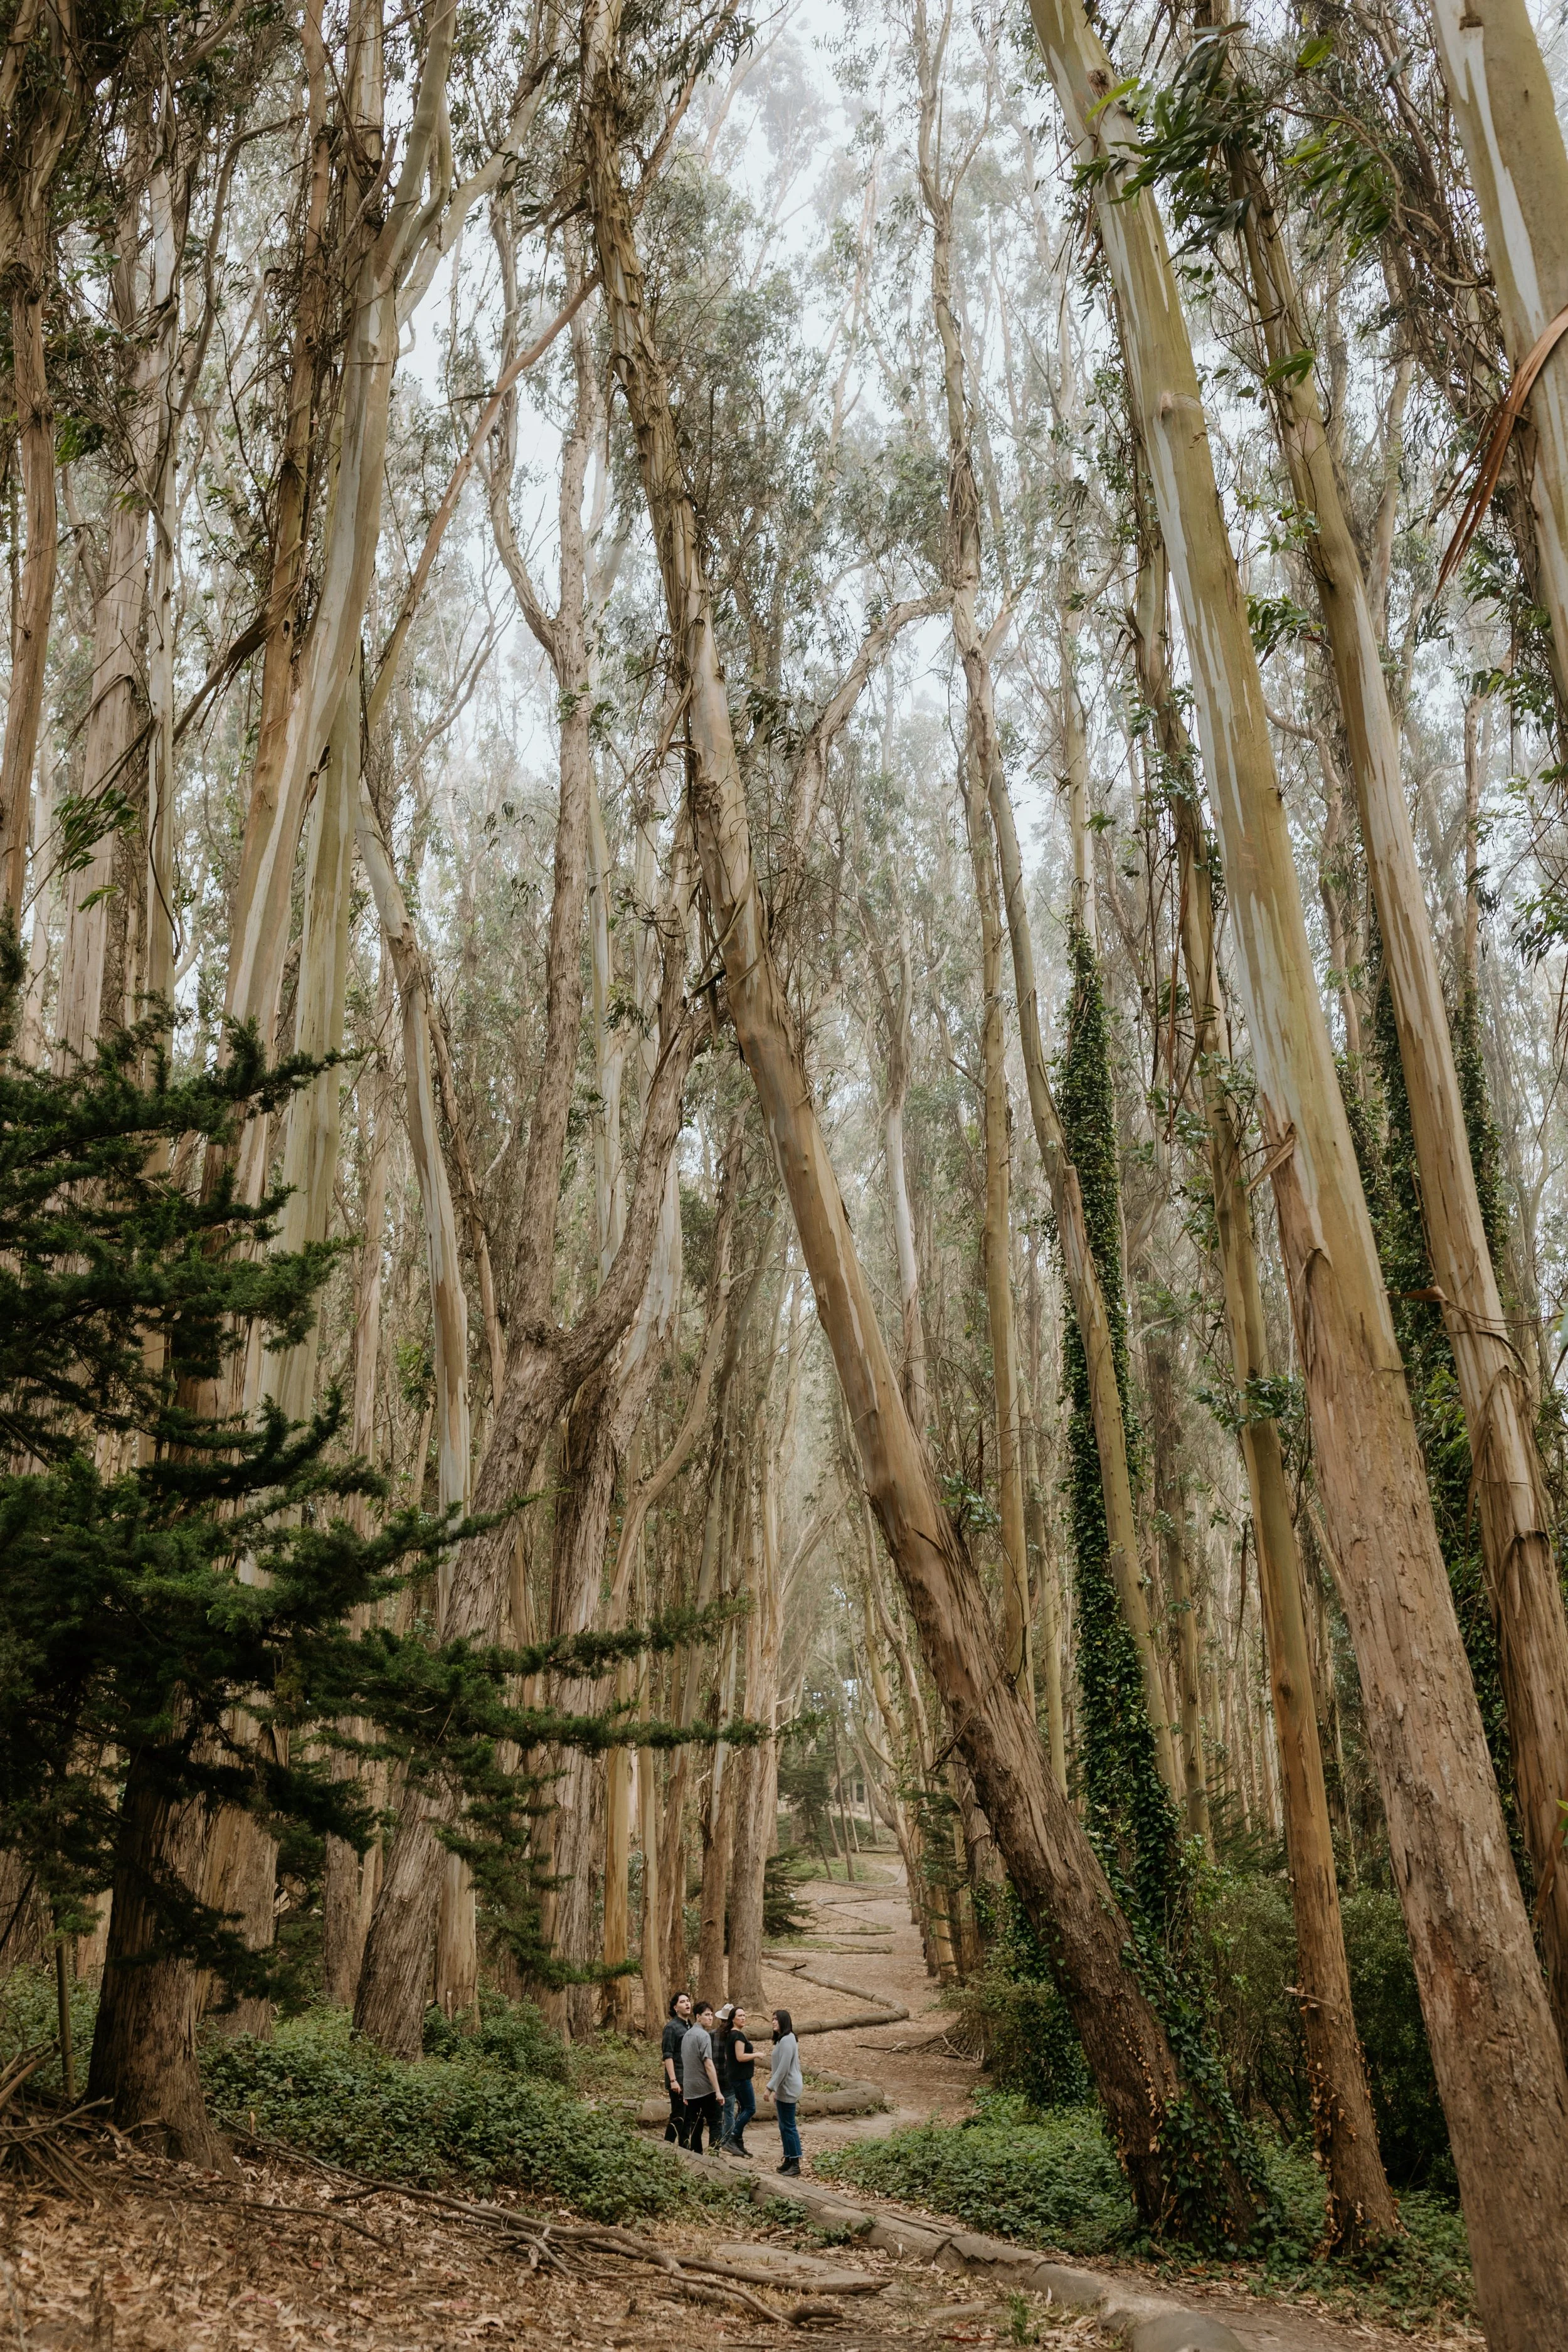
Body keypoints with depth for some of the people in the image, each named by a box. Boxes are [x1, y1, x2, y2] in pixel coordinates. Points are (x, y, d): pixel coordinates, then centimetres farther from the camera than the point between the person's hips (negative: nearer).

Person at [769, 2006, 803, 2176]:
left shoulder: (787, 2040, -18)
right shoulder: (782, 2039, 14)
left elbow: (783, 2068, -22)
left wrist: (771, 2087, -19)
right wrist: (776, 2089, 19)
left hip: (788, 2089, -10)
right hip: (783, 2089, 10)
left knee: (788, 2126, -5)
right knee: (784, 2126, 15)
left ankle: (795, 2165, -1)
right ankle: (789, 2160, 22)